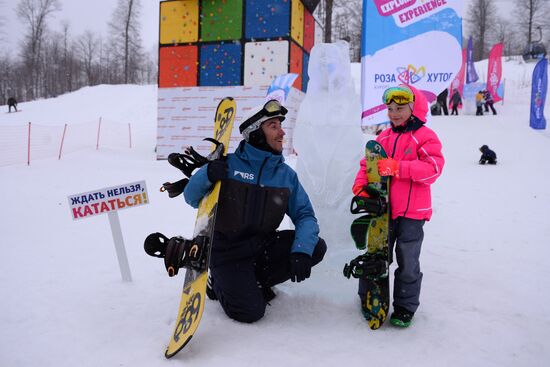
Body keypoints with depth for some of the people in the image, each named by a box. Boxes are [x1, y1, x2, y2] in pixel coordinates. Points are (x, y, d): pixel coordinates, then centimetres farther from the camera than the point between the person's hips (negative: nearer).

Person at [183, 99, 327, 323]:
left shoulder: (286, 174, 1)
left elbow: (304, 215, -3)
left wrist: (301, 250, -22)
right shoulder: (228, 164, -10)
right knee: (250, 311, -19)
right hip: (227, 249, -4)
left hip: (263, 245, 5)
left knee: (316, 247, -14)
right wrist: (206, 175, -30)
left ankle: (255, 280, 5)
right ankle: (220, 284, 15)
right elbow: (192, 199, -8)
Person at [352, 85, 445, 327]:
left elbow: (433, 168, -19)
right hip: (383, 209, 5)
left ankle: (405, 307, 24)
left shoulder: (425, 137, -7)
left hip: (411, 212, -5)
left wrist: (397, 167, -27)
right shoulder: (384, 137, 11)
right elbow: (368, 164, 13)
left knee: (408, 262, 7)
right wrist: (361, 184, -6)